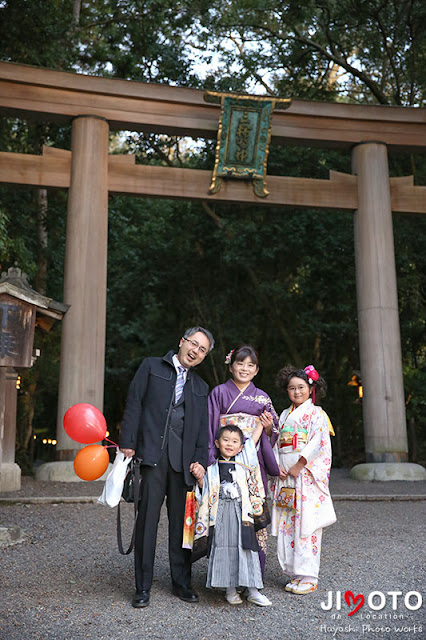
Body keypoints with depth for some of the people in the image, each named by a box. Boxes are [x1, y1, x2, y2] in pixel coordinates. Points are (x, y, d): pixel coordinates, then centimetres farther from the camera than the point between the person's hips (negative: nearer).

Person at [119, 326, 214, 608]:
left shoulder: (201, 387, 21)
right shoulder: (152, 367, 10)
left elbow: (203, 428, 17)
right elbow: (134, 404, 2)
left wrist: (200, 460, 4)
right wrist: (128, 443, -7)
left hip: (183, 459, 3)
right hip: (153, 454, -3)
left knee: (181, 521, 7)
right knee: (148, 518, -3)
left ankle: (182, 583, 20)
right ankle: (143, 587, 8)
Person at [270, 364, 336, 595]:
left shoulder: (316, 413, -1)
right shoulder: (285, 415, 18)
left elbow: (318, 443, -12)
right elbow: (277, 444, 17)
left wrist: (298, 466, -14)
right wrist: (279, 468, 1)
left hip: (307, 476, -6)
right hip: (286, 478, 6)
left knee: (306, 526, -6)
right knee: (287, 524, 6)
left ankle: (308, 578, 3)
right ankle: (294, 574, 16)